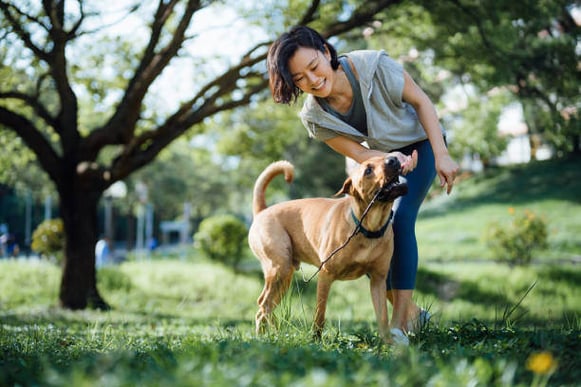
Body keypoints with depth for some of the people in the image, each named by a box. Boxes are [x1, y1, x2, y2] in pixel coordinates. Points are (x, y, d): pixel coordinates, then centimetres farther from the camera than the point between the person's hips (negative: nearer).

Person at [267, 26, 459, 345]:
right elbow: (358, 153, -18)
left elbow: (421, 101, -22)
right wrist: (393, 159, -40)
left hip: (419, 141, -4)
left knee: (400, 220, -22)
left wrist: (442, 156, -24)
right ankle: (412, 313, 14)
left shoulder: (373, 66, -35)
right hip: (381, 154, 4)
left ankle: (400, 323, -22)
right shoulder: (315, 116, -23)